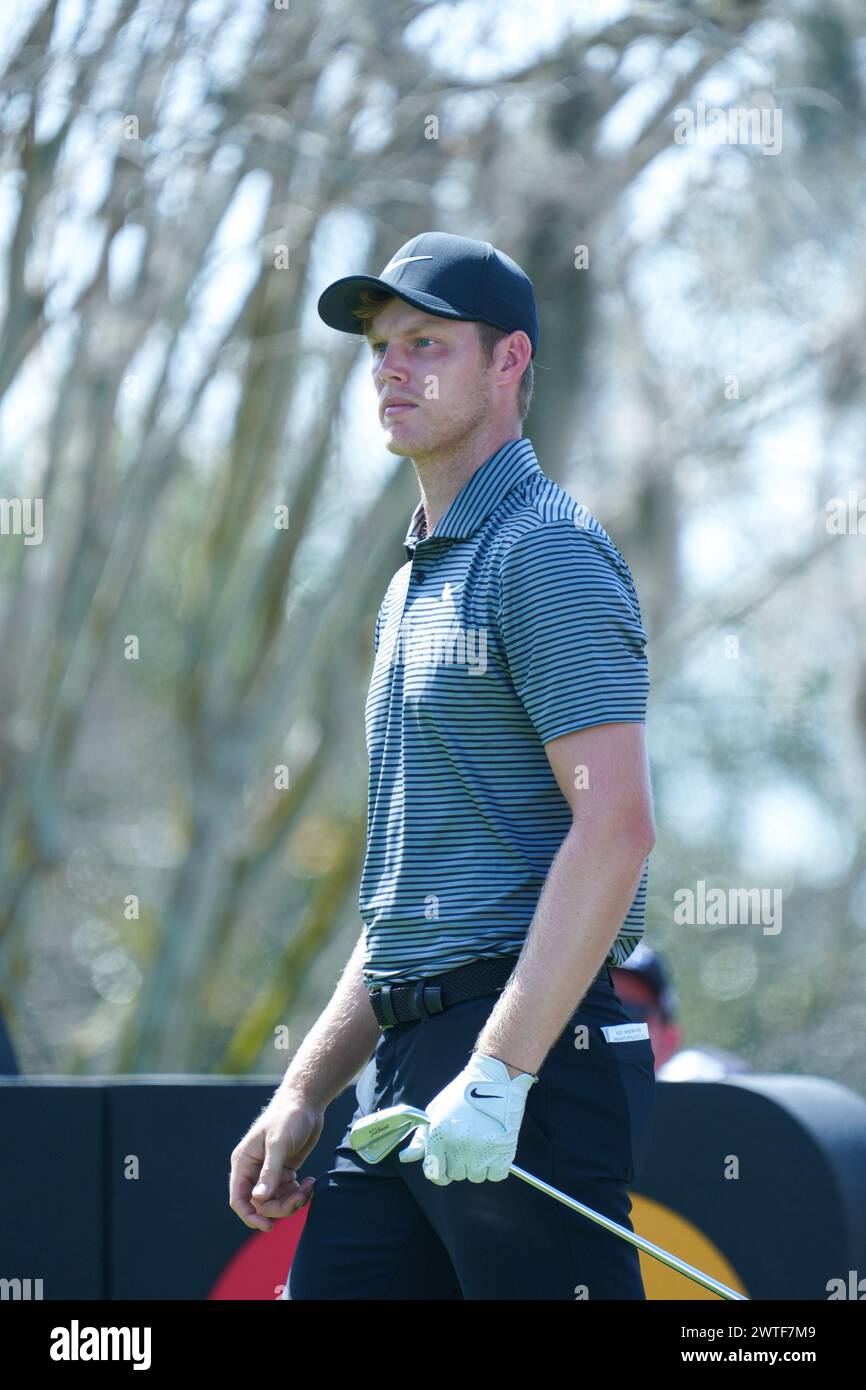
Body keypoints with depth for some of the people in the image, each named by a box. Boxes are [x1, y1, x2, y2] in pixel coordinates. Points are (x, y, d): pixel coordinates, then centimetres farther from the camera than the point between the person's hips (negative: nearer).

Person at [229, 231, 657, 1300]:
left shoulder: (548, 550, -8)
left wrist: (498, 1074, -23)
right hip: (409, 1071, 9)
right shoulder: (413, 586, 22)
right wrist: (305, 1094, 20)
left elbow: (615, 824, -19)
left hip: (533, 1054, -9)